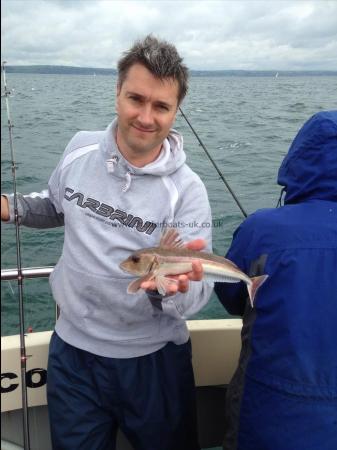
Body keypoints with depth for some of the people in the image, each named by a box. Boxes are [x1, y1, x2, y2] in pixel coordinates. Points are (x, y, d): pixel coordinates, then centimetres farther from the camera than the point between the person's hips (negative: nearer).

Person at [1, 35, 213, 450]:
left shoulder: (186, 191, -18)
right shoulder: (79, 149, -7)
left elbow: (196, 296, -19)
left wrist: (173, 289, -41)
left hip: (153, 361, -2)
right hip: (72, 349, 3)